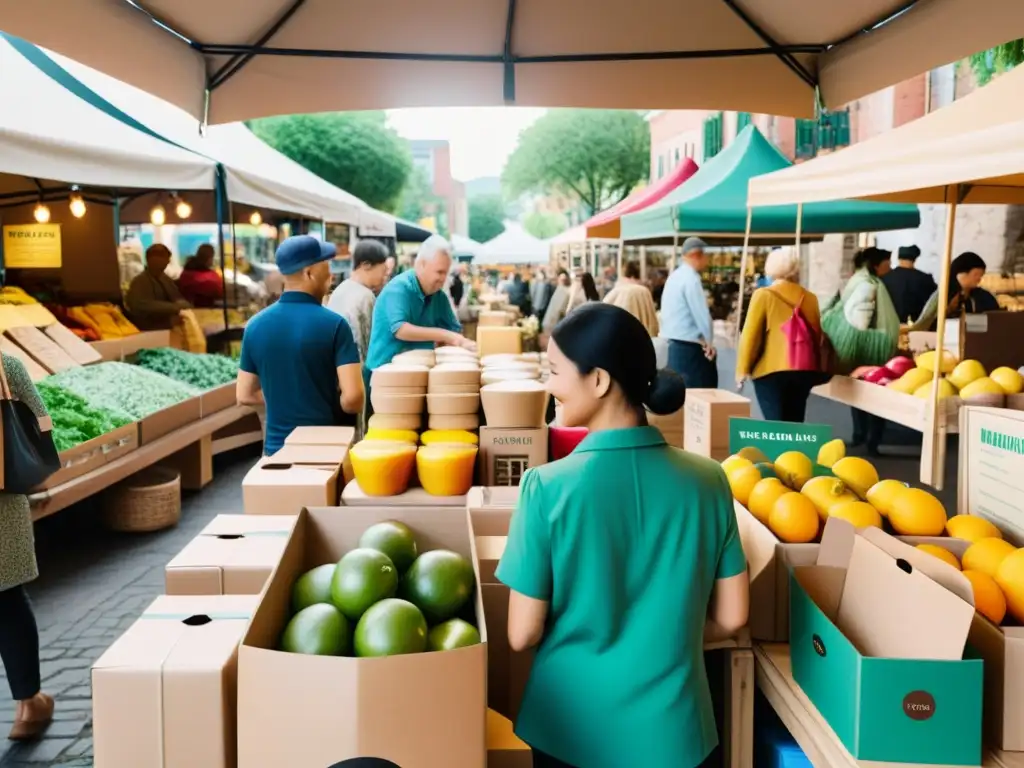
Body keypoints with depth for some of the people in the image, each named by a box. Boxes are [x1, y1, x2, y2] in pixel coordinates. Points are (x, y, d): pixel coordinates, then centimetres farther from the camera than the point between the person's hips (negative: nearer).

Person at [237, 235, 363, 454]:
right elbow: (353, 397, -20)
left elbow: (245, 395, 7)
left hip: (278, 447, 5)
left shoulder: (255, 325, 0)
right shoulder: (333, 324, -15)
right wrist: (330, 405, 0)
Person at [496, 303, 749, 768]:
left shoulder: (549, 487, -21)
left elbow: (522, 635, -14)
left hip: (571, 727, -2)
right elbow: (730, 617, -3)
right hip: (671, 727, 2)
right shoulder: (707, 480, -11)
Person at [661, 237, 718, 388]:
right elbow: (701, 312, -17)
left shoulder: (674, 276, 14)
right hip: (689, 347, -10)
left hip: (675, 343, 10)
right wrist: (709, 341, -3)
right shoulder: (691, 278, -15)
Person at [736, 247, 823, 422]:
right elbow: (817, 335, 13)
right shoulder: (810, 298, 6)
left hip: (771, 371, -4)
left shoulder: (763, 295, -4)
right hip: (804, 370, 4)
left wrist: (743, 369, 2)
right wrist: (816, 372, 24)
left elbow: (751, 335, -6)